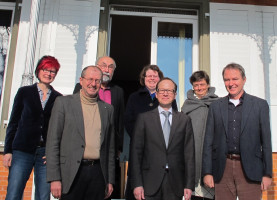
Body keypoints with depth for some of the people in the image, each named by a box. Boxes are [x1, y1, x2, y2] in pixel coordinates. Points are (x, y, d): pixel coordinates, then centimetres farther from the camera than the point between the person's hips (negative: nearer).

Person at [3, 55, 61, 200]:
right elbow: (13, 123, 8)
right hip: (23, 151, -1)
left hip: (47, 154, 1)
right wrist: (8, 151, 1)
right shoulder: (24, 92, 9)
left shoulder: (58, 98, 9)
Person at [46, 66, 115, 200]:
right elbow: (52, 142, -2)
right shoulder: (63, 103, 2)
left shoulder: (107, 109, 12)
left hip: (98, 174, 3)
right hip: (72, 173, -3)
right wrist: (54, 178, -8)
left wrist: (110, 180, 11)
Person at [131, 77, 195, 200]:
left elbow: (189, 154, 4)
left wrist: (189, 185, -1)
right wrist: (137, 184, -6)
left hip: (175, 185, 1)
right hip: (150, 184, -1)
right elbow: (136, 152, 0)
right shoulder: (144, 118, 3)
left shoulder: (184, 120, 6)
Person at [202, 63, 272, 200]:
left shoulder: (260, 105, 4)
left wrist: (267, 173, -1)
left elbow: (266, 141, 3)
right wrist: (207, 172, 1)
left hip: (250, 170, -1)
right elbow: (208, 141, 6)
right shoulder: (216, 106, 8)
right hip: (222, 169, 2)